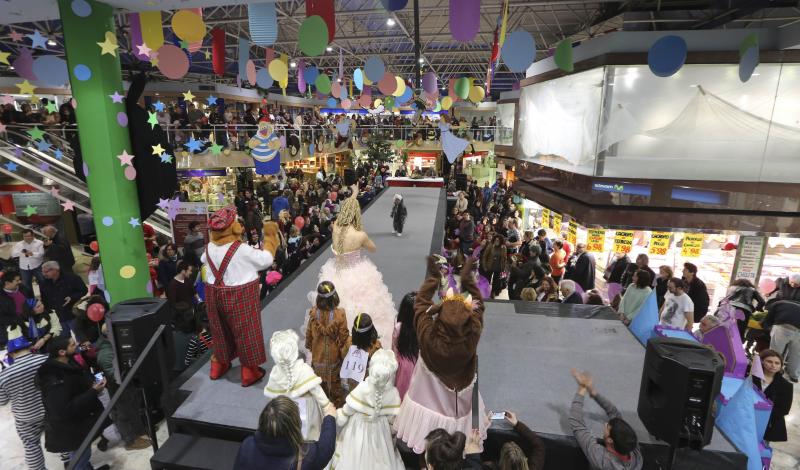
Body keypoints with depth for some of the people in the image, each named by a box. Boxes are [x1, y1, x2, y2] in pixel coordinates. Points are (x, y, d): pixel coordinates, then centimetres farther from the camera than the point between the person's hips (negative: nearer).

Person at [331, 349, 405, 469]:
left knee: (356, 458, 22)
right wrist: (392, 437, 10)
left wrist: (337, 419, 4)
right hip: (379, 432, 2)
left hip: (358, 430, -2)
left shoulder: (363, 388, -30)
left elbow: (347, 410, -15)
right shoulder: (393, 393, -23)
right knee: (378, 460, 24)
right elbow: (392, 419, -8)